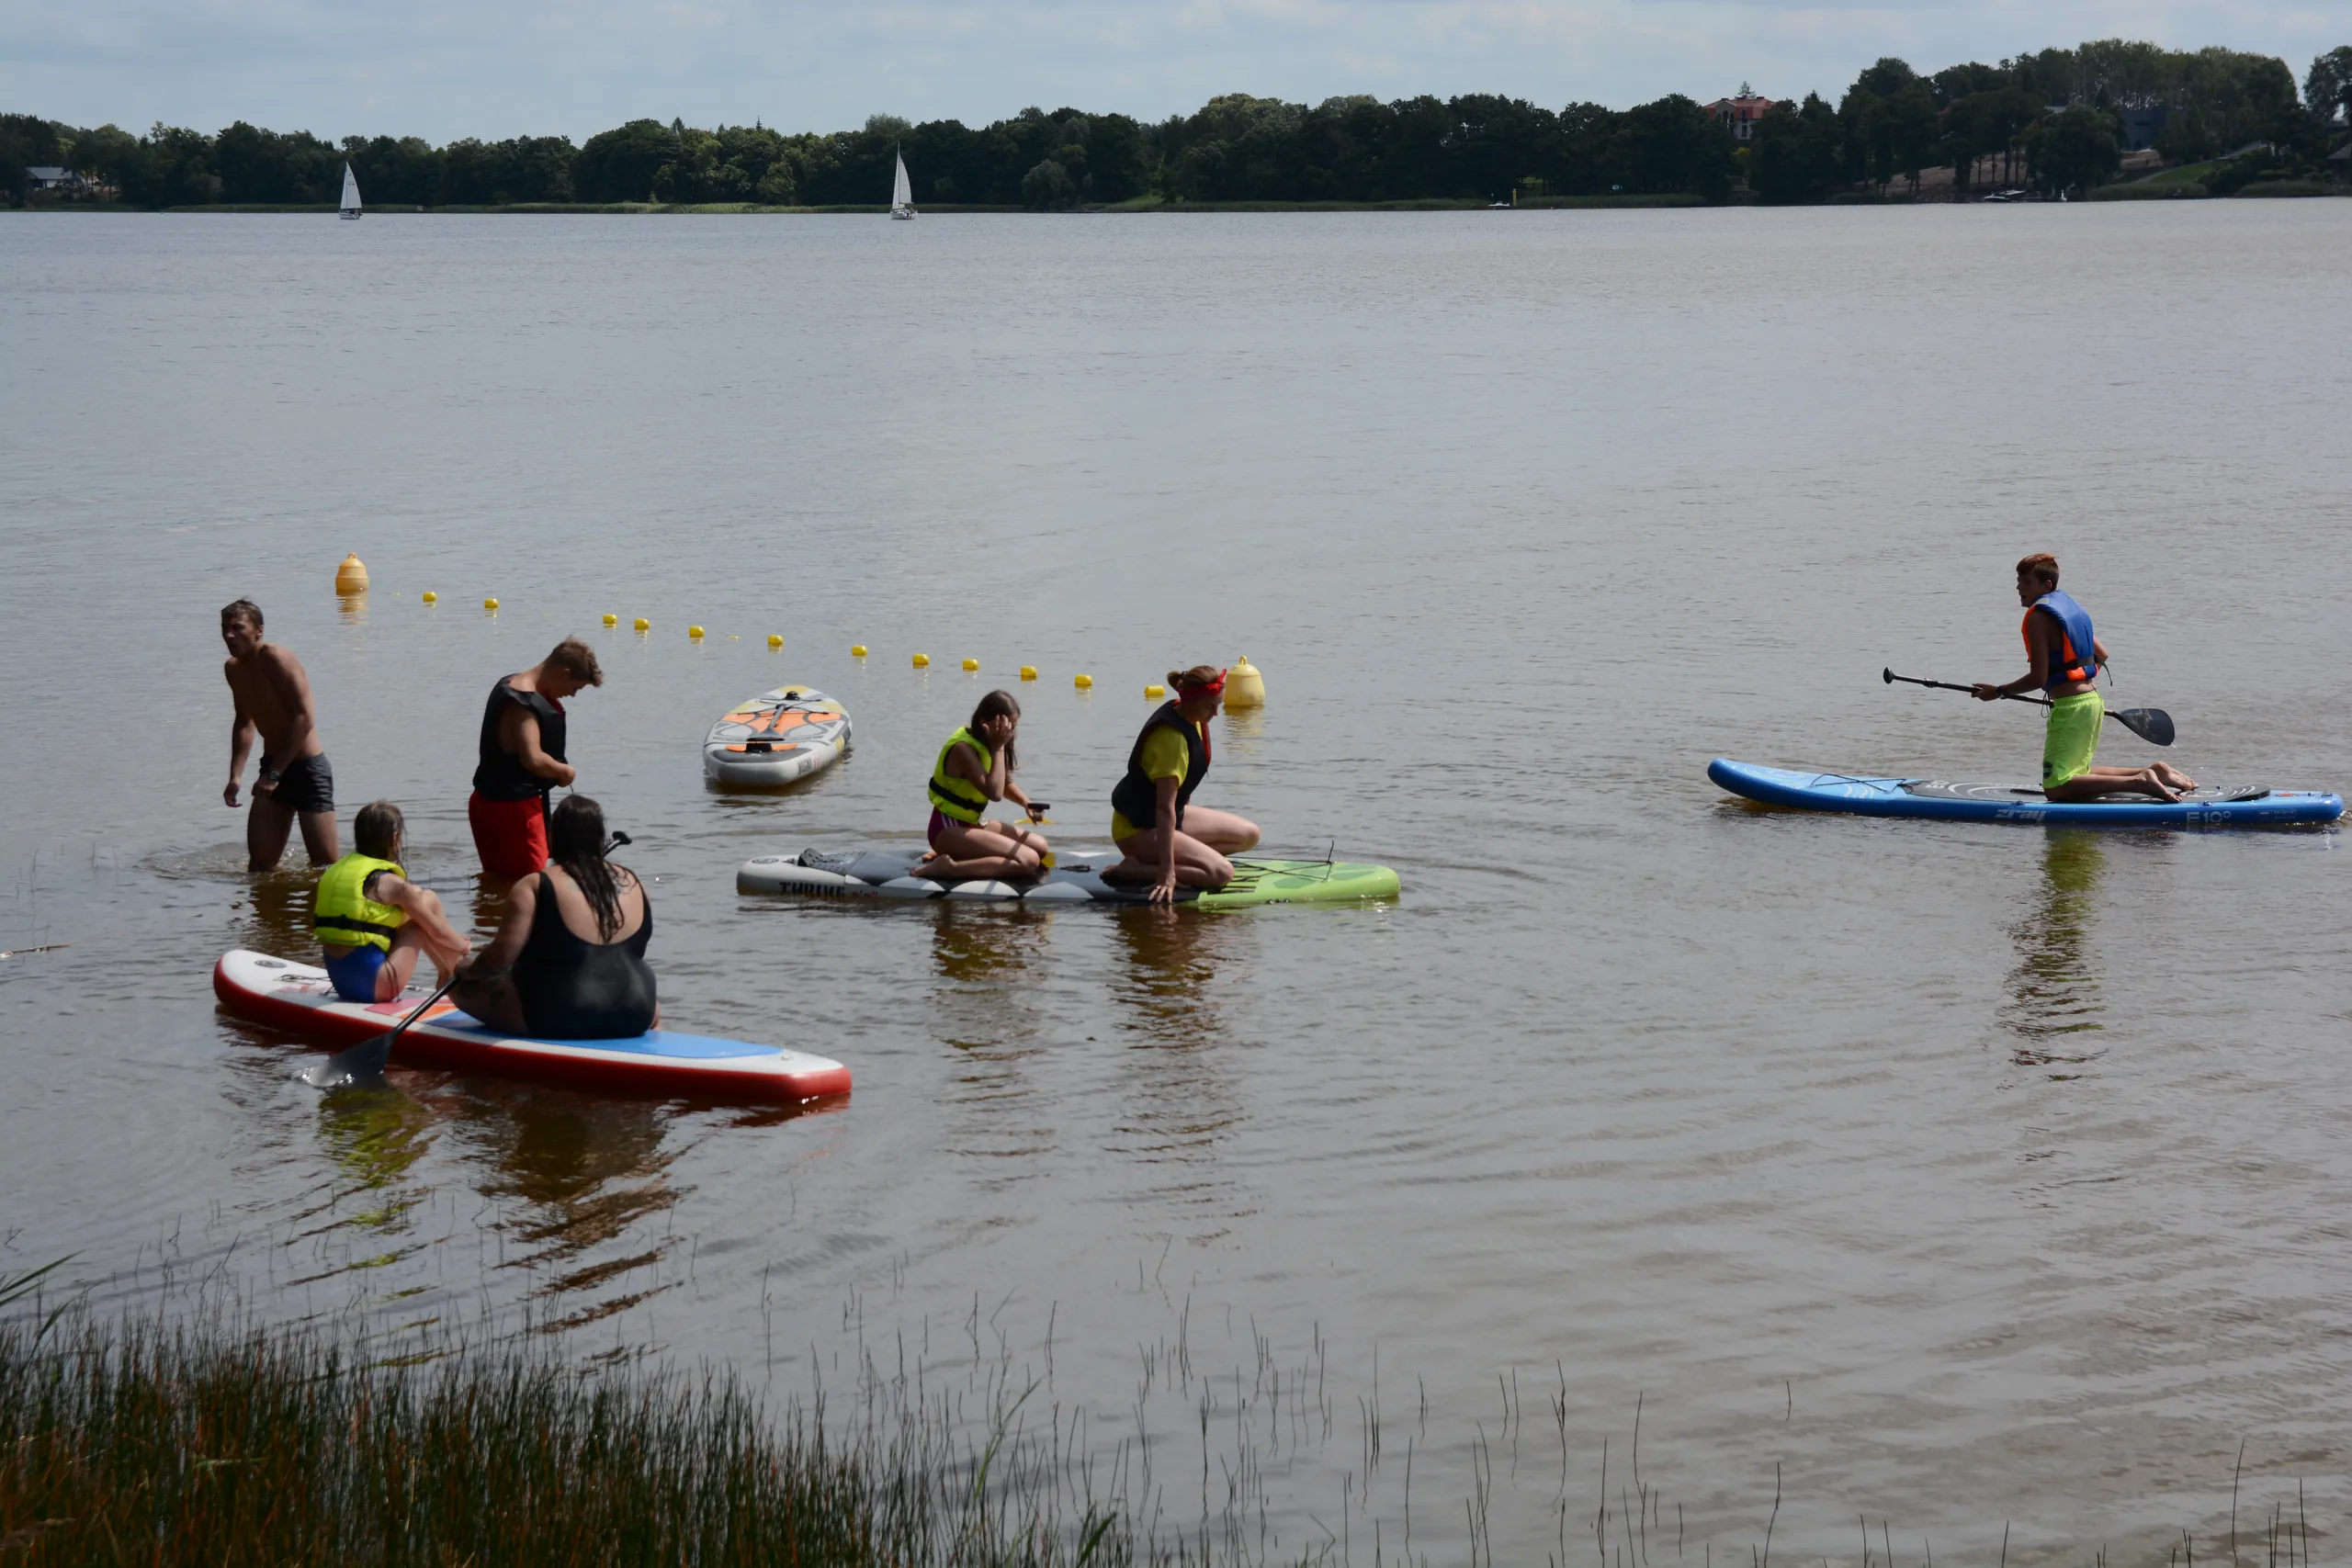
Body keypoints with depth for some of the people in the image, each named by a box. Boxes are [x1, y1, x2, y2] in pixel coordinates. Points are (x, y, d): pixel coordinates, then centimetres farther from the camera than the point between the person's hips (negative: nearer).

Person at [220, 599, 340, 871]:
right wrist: (235, 775, 8)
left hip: (307, 768, -7)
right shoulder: (233, 669, 7)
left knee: (327, 865, -6)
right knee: (259, 860, 1)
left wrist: (275, 774, -24)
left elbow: (304, 718, -24)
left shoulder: (276, 658, -19)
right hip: (272, 767, 7)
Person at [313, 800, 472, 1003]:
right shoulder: (391, 884, -10)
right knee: (428, 900, 6)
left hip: (340, 982, 7)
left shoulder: (331, 873, 8)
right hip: (373, 984, -7)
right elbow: (439, 931, -1)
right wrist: (464, 946, 20)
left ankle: (446, 977, 32)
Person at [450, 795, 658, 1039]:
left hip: (555, 1021, -4)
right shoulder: (633, 884, 5)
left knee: (462, 987, 10)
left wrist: (468, 970, 3)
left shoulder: (534, 888, -11)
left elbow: (502, 955, -16)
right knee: (654, 1008, 40)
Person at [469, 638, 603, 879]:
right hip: (513, 807, -10)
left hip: (487, 802, 10)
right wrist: (565, 771, -16)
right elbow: (533, 759, -35)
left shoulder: (509, 685, 10)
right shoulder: (525, 703, -23)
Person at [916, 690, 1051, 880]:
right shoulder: (964, 748, -23)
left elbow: (1005, 784, 19)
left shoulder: (983, 743, 5)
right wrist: (998, 748, -26)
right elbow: (994, 792, -32)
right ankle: (949, 868, -23)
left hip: (973, 823, 10)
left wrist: (1027, 803, 0)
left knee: (1039, 846, 10)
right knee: (1029, 860, -21)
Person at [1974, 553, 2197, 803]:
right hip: (2094, 701, 9)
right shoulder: (2071, 606, 16)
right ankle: (2151, 772, 12)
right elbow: (2101, 655, 25)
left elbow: (2038, 678, -15)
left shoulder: (2038, 616, -12)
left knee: (2055, 787, -11)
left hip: (2070, 708, -9)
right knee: (2076, 775, 22)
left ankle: (2139, 783, -21)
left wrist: (1998, 692, -4)